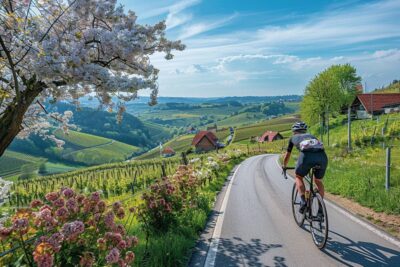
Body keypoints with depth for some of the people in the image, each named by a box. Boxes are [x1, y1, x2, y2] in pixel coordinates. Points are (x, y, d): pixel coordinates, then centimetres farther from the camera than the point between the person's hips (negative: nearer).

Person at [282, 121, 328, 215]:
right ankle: (320, 209, 20)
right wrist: (315, 165, 68)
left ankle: (303, 201, 6)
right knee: (318, 181, 27)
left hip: (307, 155, -3)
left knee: (298, 177, 23)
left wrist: (284, 166, 60)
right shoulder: (311, 136, 40)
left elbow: (287, 155, 42)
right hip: (322, 156, 3)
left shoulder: (293, 138, 32)